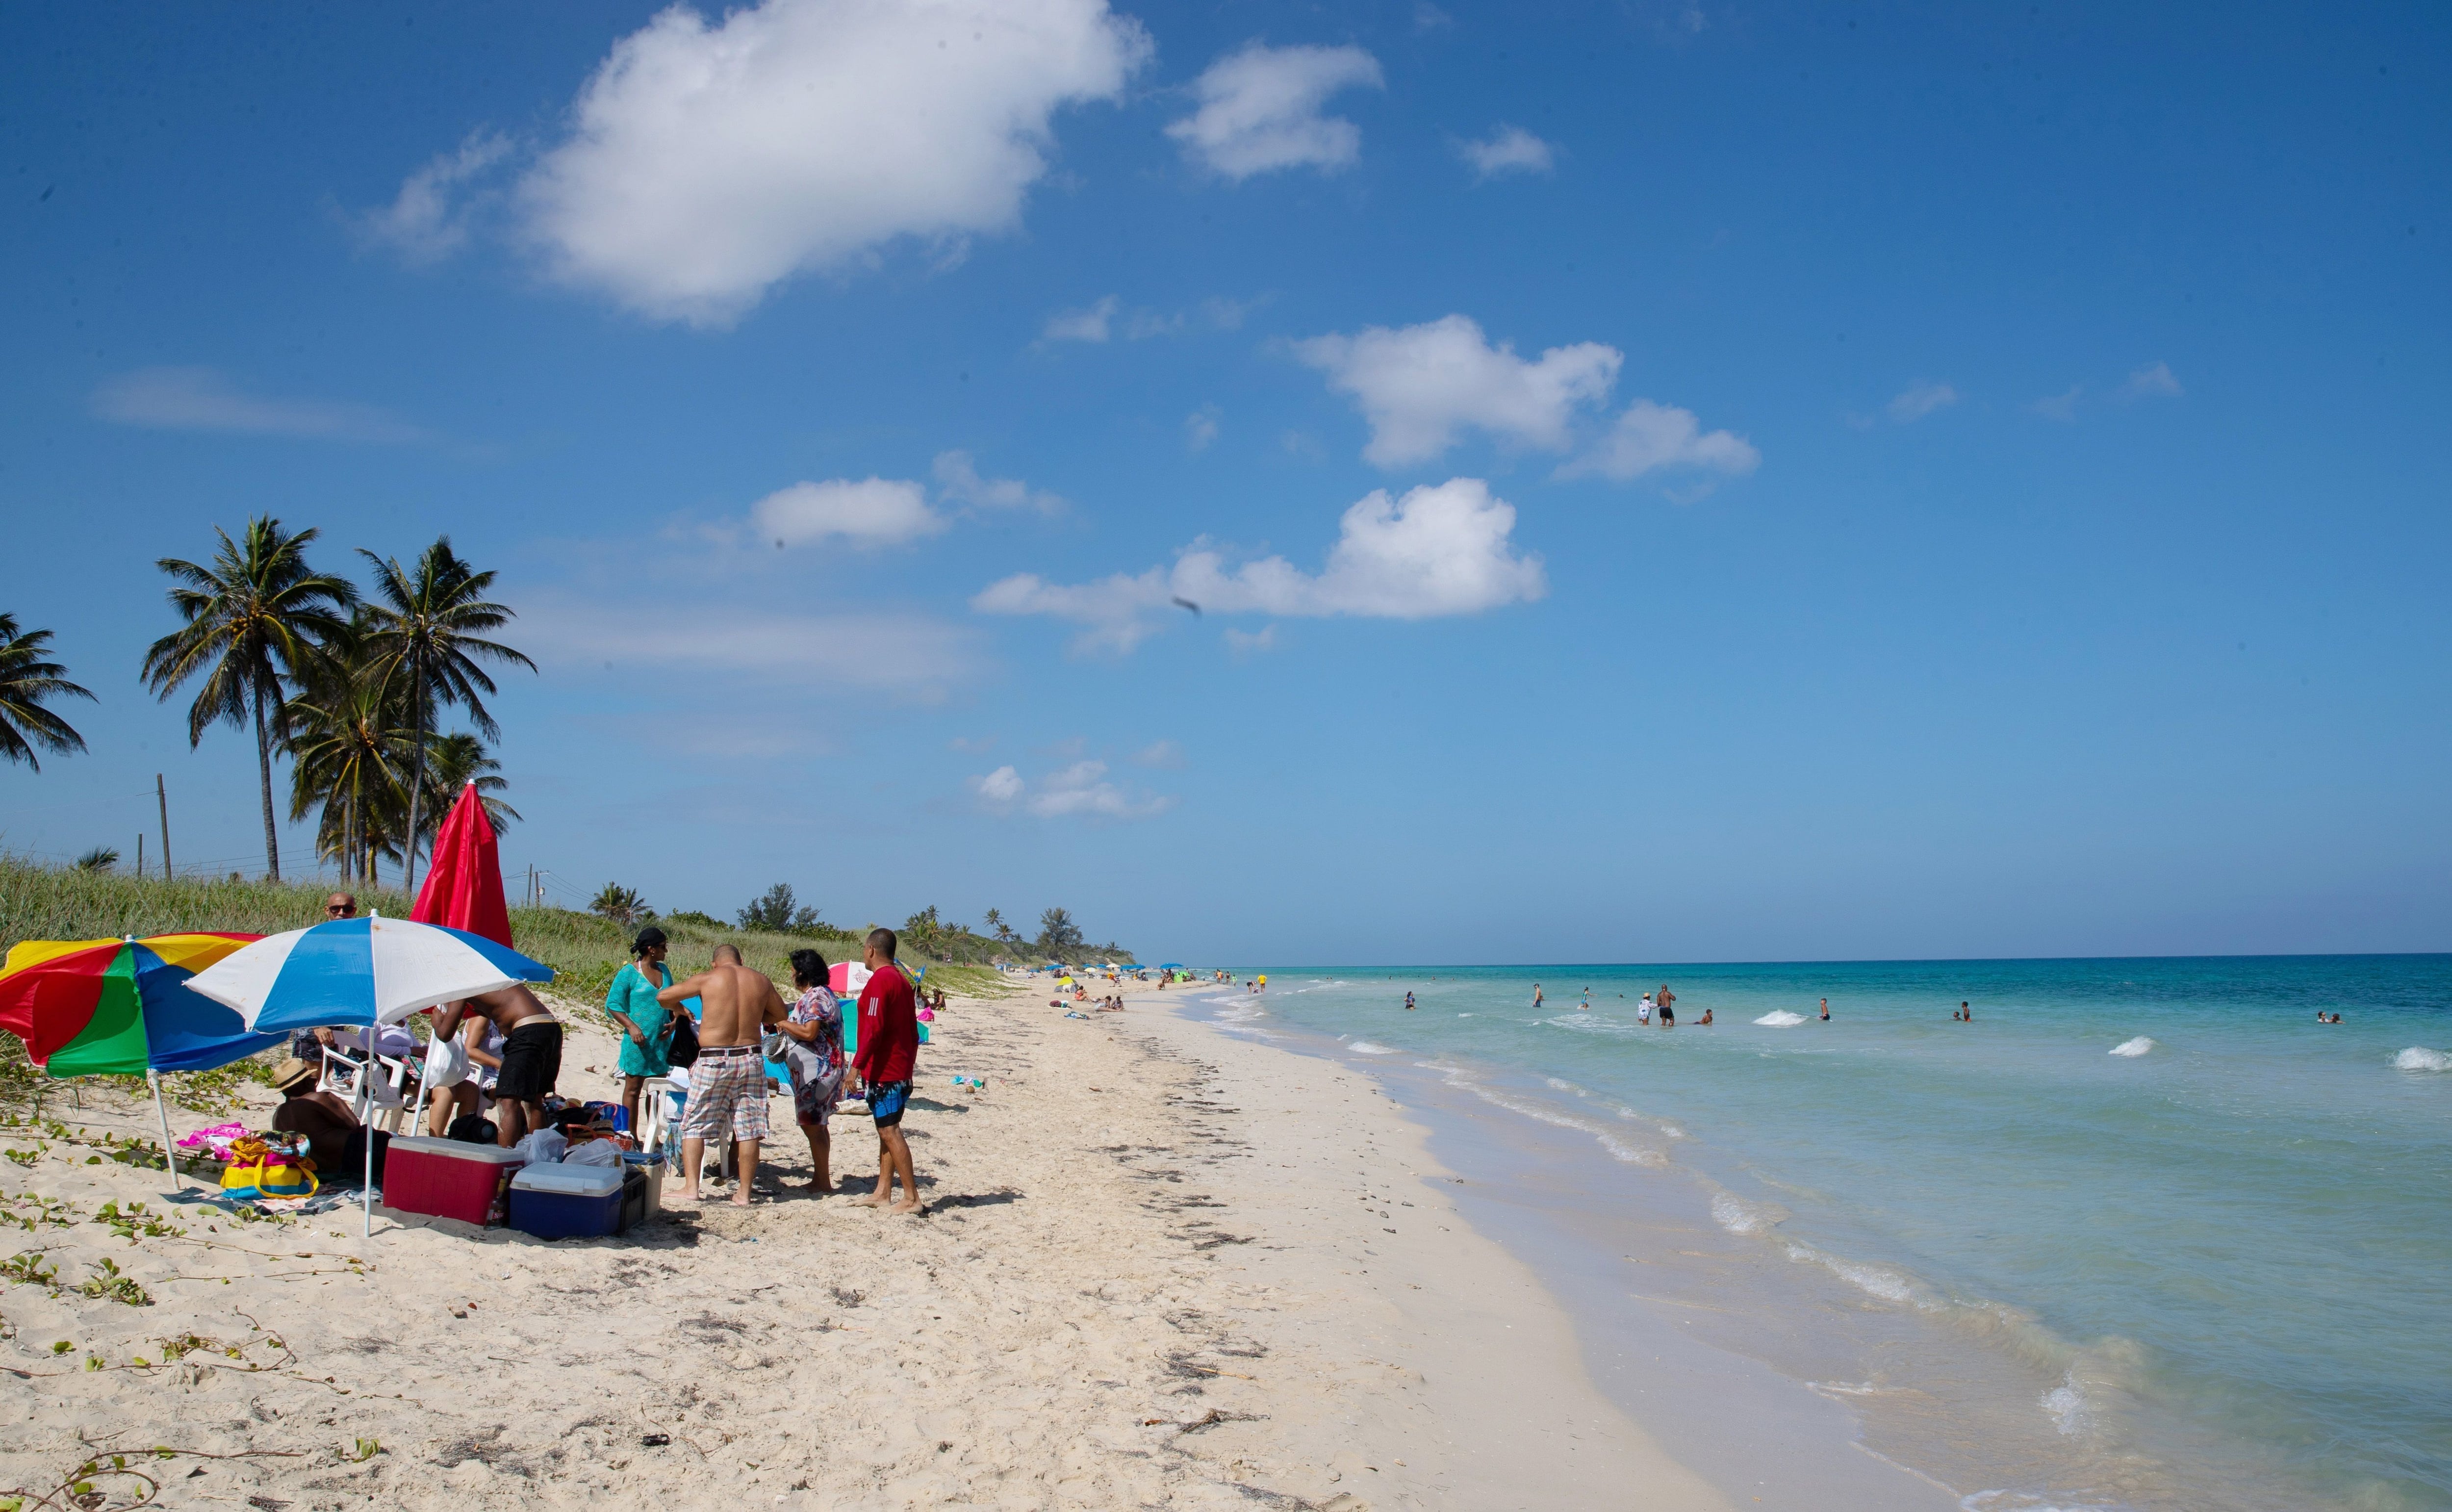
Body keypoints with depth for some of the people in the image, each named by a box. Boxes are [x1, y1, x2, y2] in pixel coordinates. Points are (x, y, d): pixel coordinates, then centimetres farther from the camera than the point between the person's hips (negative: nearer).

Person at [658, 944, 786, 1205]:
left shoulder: (707, 979, -1)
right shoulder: (761, 981, 7)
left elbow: (663, 997, 6)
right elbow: (780, 1015, 20)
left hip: (713, 1061, -3)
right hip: (750, 1059, 3)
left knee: (694, 1125, 7)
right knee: (748, 1129, 6)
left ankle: (692, 1188, 1)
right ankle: (743, 1193, 8)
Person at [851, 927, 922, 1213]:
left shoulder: (879, 981, -14)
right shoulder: (901, 981, 16)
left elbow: (873, 1029, -21)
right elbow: (913, 1030, 19)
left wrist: (857, 1065, -20)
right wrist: (910, 1064, 23)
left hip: (882, 1072, -10)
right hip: (901, 1071, 10)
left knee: (889, 1132, -8)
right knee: (887, 1131, 13)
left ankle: (911, 1198, -9)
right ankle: (883, 1193, 17)